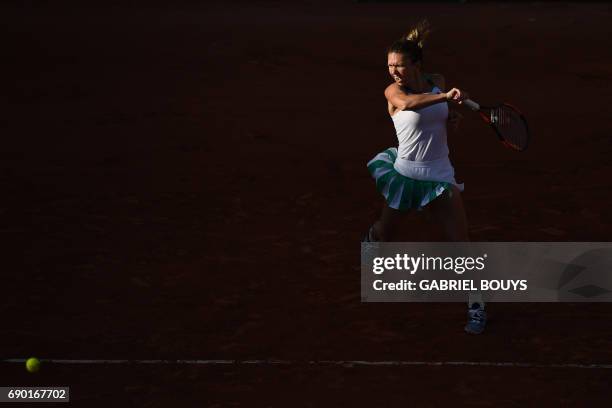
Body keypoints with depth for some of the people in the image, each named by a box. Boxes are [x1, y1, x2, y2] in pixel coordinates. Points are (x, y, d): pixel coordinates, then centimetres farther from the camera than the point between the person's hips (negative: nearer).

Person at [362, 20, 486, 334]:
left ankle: (476, 307, 2)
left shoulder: (437, 82, 0)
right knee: (386, 234, 18)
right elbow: (408, 103, -39)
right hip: (405, 173, -2)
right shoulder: (393, 91, -13)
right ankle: (372, 237, 57)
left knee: (461, 244, -9)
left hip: (440, 175, 2)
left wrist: (452, 117, -5)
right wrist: (444, 97, -55)